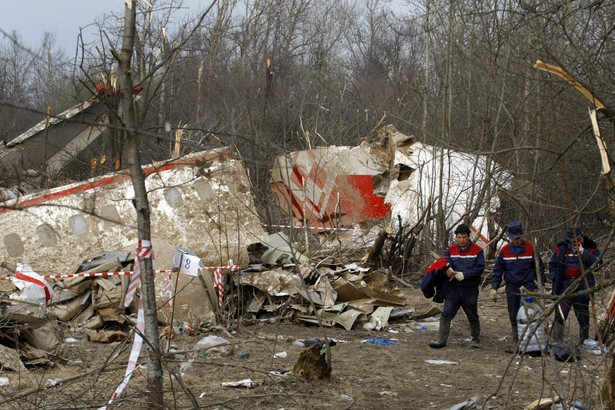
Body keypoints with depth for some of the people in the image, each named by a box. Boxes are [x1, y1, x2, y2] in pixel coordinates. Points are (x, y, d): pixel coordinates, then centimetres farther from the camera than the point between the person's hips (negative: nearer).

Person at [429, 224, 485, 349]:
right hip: (453, 288, 2)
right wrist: (447, 270, -20)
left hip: (470, 290, -2)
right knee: (446, 314, -8)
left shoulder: (477, 251, -3)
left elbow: (480, 268, -11)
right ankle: (441, 340, -7)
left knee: (473, 317, 10)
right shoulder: (451, 250, 8)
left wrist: (464, 274, -20)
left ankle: (475, 340, 26)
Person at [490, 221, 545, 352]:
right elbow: (498, 271, 11)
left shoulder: (530, 248, -3)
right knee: (513, 317, 7)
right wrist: (494, 288, 5)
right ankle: (516, 344, 14)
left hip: (527, 286, -4)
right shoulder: (505, 250, 5)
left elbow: (539, 268, 5)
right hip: (511, 286, 4)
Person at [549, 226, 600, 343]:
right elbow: (552, 264, 17)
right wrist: (556, 278, 1)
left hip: (582, 287, 0)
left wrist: (583, 253, -23)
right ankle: (557, 342, -8)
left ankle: (584, 341, 26)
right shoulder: (562, 249, 7)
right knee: (560, 316, -10)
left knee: (583, 317, 11)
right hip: (564, 287, 0)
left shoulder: (591, 249, 3)